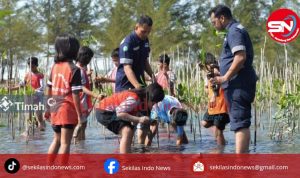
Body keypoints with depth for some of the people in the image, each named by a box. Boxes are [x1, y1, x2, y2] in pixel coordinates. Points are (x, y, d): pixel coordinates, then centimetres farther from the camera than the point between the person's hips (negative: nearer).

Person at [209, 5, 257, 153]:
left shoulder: (234, 31, -11)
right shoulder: (236, 30, 21)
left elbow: (240, 57, -24)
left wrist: (225, 78, -21)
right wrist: (223, 75, 24)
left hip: (238, 85, -11)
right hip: (239, 85, 11)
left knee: (240, 123, -13)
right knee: (242, 123, 13)